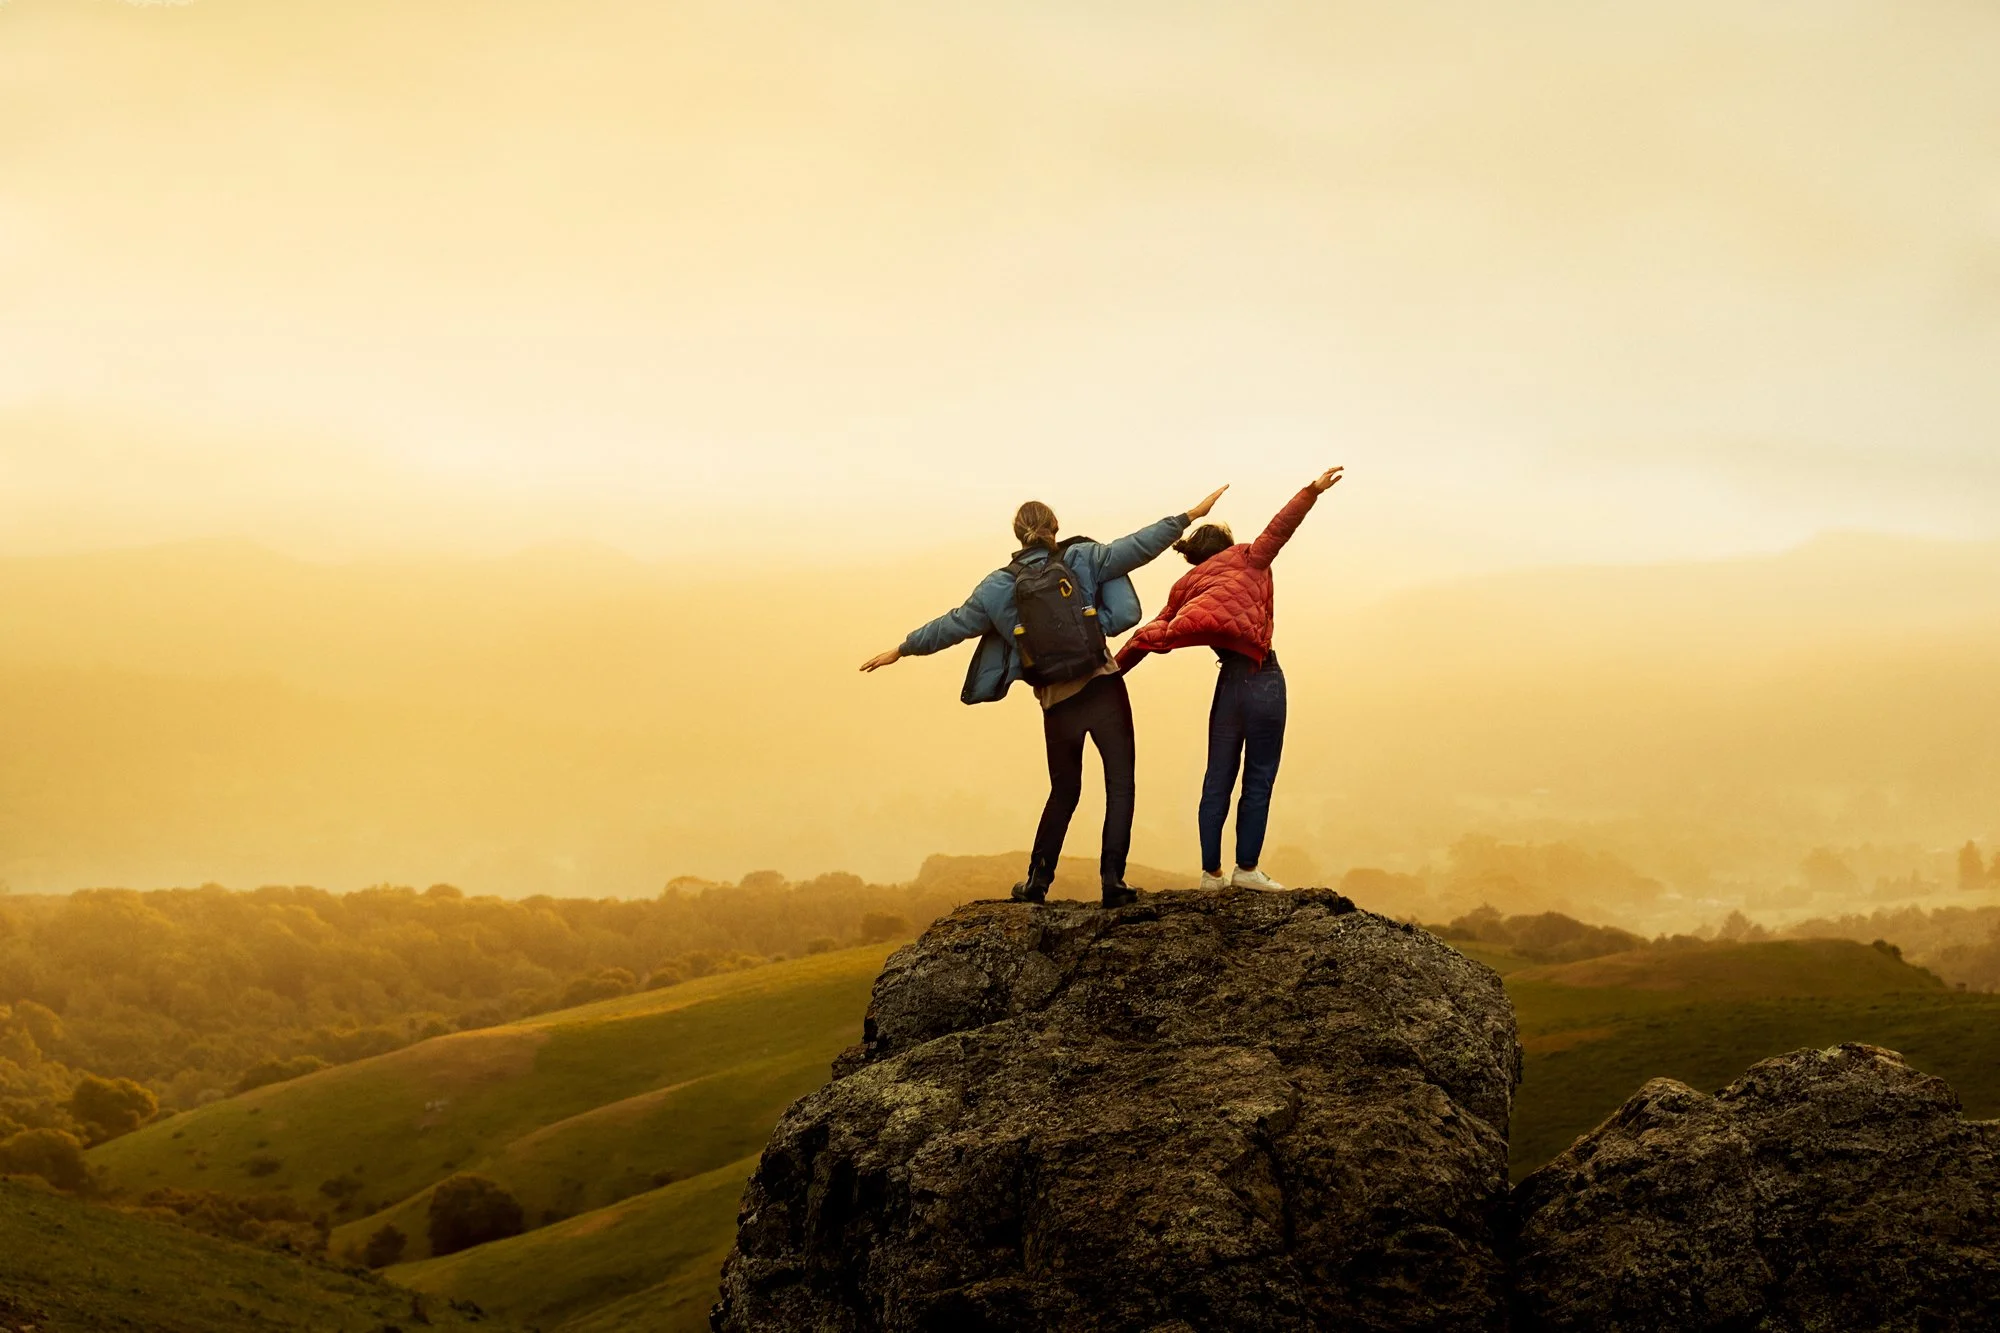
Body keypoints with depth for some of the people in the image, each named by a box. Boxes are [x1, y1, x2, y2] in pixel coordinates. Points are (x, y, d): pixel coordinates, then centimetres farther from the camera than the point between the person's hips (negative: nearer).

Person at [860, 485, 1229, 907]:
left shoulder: (1000, 587, 2)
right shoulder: (1082, 559, -2)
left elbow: (952, 625, 8)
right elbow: (1137, 547, -3)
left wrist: (901, 650, 20)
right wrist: (1189, 516, 4)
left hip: (1057, 702, 2)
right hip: (1102, 688, -2)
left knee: (1064, 791, 20)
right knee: (1120, 784, 1)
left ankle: (1037, 880, 22)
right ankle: (1113, 878, -11)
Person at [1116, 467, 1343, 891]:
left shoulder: (1185, 588, 15)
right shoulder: (1245, 560, 6)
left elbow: (1154, 632, 10)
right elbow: (1279, 528, -5)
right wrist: (1312, 491, -7)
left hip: (1228, 682, 4)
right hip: (1263, 677, -4)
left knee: (1218, 779, 10)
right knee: (1259, 778, 2)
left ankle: (1211, 872, 11)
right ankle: (1247, 868, 2)